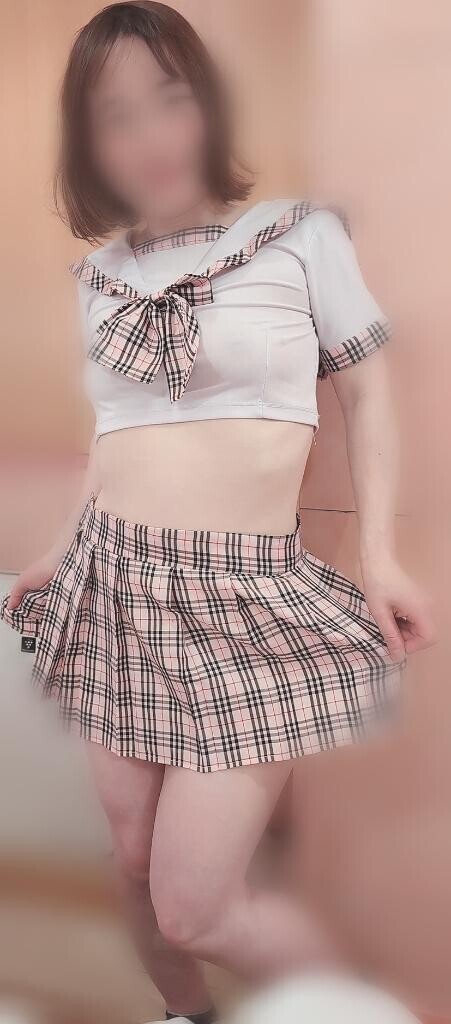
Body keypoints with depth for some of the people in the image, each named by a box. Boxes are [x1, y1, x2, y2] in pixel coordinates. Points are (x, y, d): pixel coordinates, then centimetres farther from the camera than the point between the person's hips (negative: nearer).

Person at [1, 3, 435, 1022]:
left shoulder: (301, 233, -3)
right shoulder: (101, 273, 9)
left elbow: (367, 393, 2)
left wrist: (380, 554, -7)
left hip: (247, 601, -4)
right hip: (115, 590, 5)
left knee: (195, 909, -5)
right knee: (136, 863, 12)